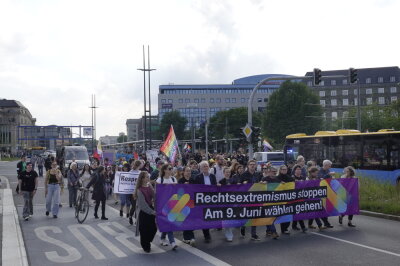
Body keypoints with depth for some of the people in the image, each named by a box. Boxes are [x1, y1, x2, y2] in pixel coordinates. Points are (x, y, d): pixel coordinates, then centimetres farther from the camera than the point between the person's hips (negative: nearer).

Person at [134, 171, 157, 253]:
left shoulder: (150, 186, 4)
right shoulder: (139, 190, -14)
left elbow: (154, 197, 7)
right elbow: (143, 203, -17)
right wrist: (152, 212, -19)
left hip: (151, 210, 5)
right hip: (143, 212, -5)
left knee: (153, 228, 4)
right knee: (144, 230, 3)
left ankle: (147, 242, 30)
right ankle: (145, 246, 23)